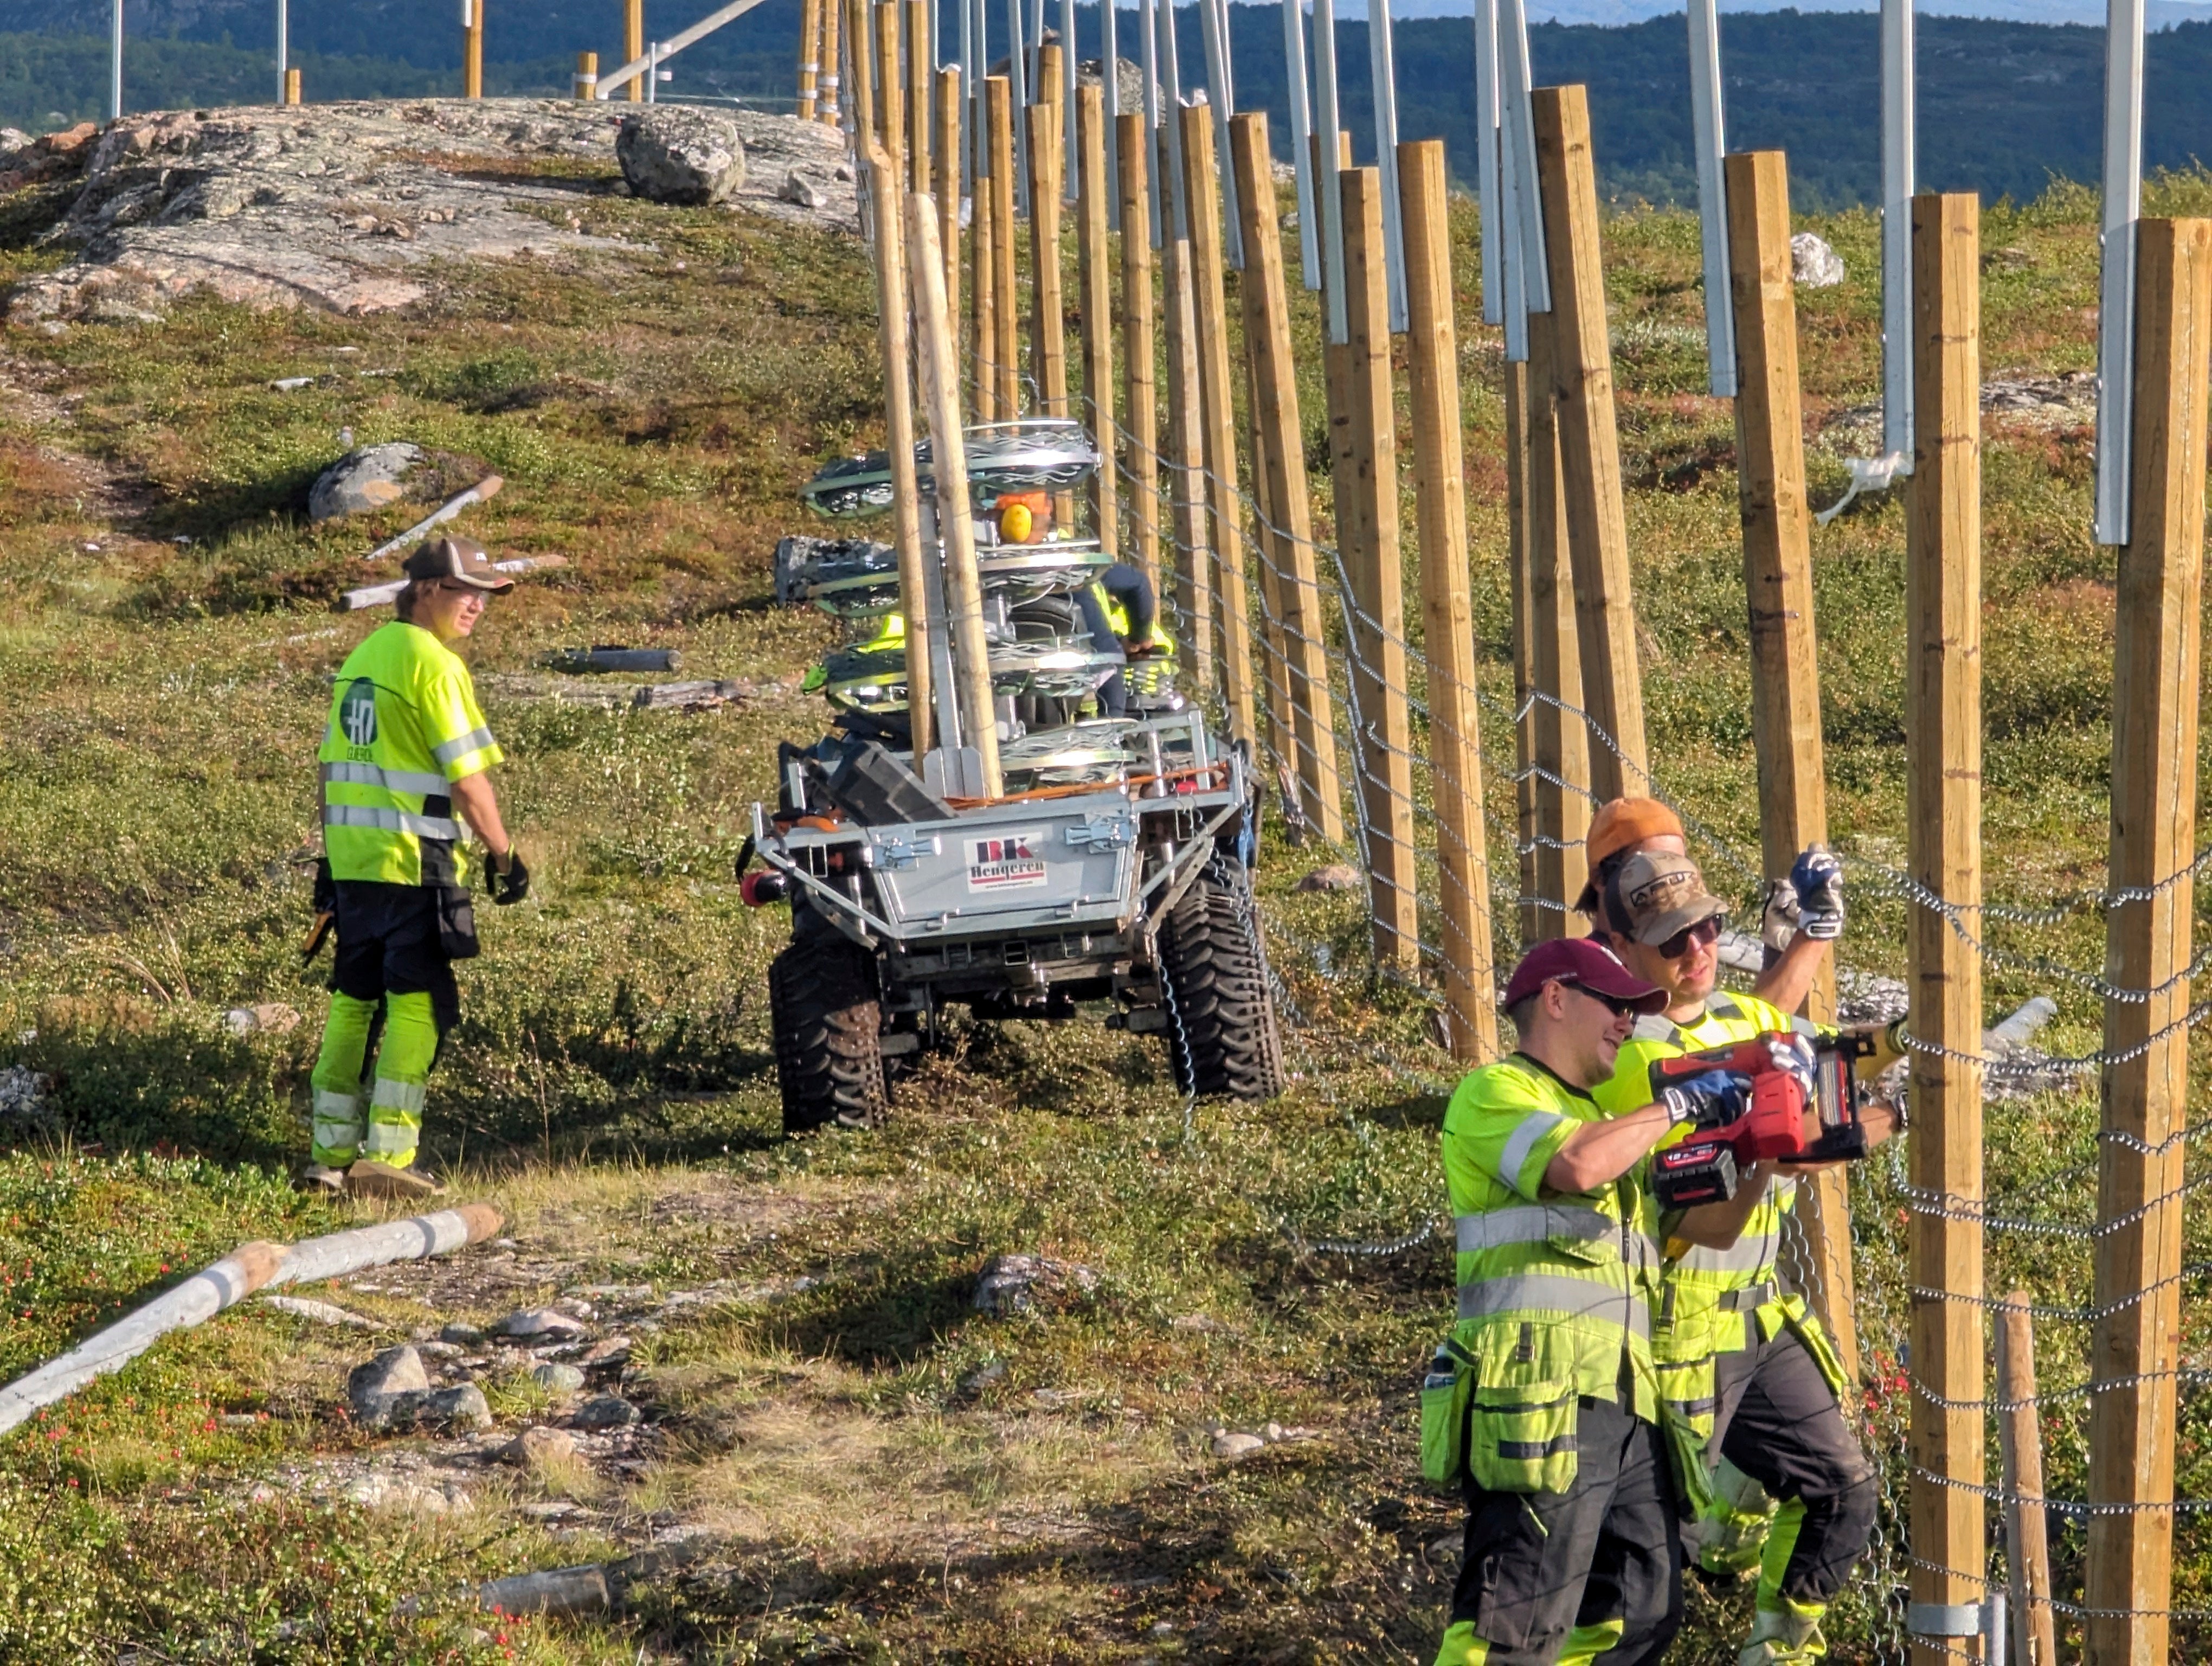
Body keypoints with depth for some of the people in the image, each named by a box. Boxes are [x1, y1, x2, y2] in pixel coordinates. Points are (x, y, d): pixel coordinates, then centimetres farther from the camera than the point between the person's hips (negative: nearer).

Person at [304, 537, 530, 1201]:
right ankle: (386, 1156, -8)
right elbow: (467, 778, -13)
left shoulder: (362, 656, 16)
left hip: (351, 859, 8)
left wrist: (330, 856, 23)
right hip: (414, 861, -8)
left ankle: (333, 1150, 15)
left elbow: (334, 768, 19)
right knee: (418, 1004, -4)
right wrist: (504, 854, -5)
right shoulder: (433, 663, -10)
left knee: (354, 1000, 13)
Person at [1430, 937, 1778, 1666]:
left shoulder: (1601, 1123, 30)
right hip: (1539, 1400, -9)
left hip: (1624, 1407, 9)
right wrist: (1680, 1102, -7)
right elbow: (1577, 1166, -19)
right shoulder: (1493, 1093, 1)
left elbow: (1708, 1225, 27)